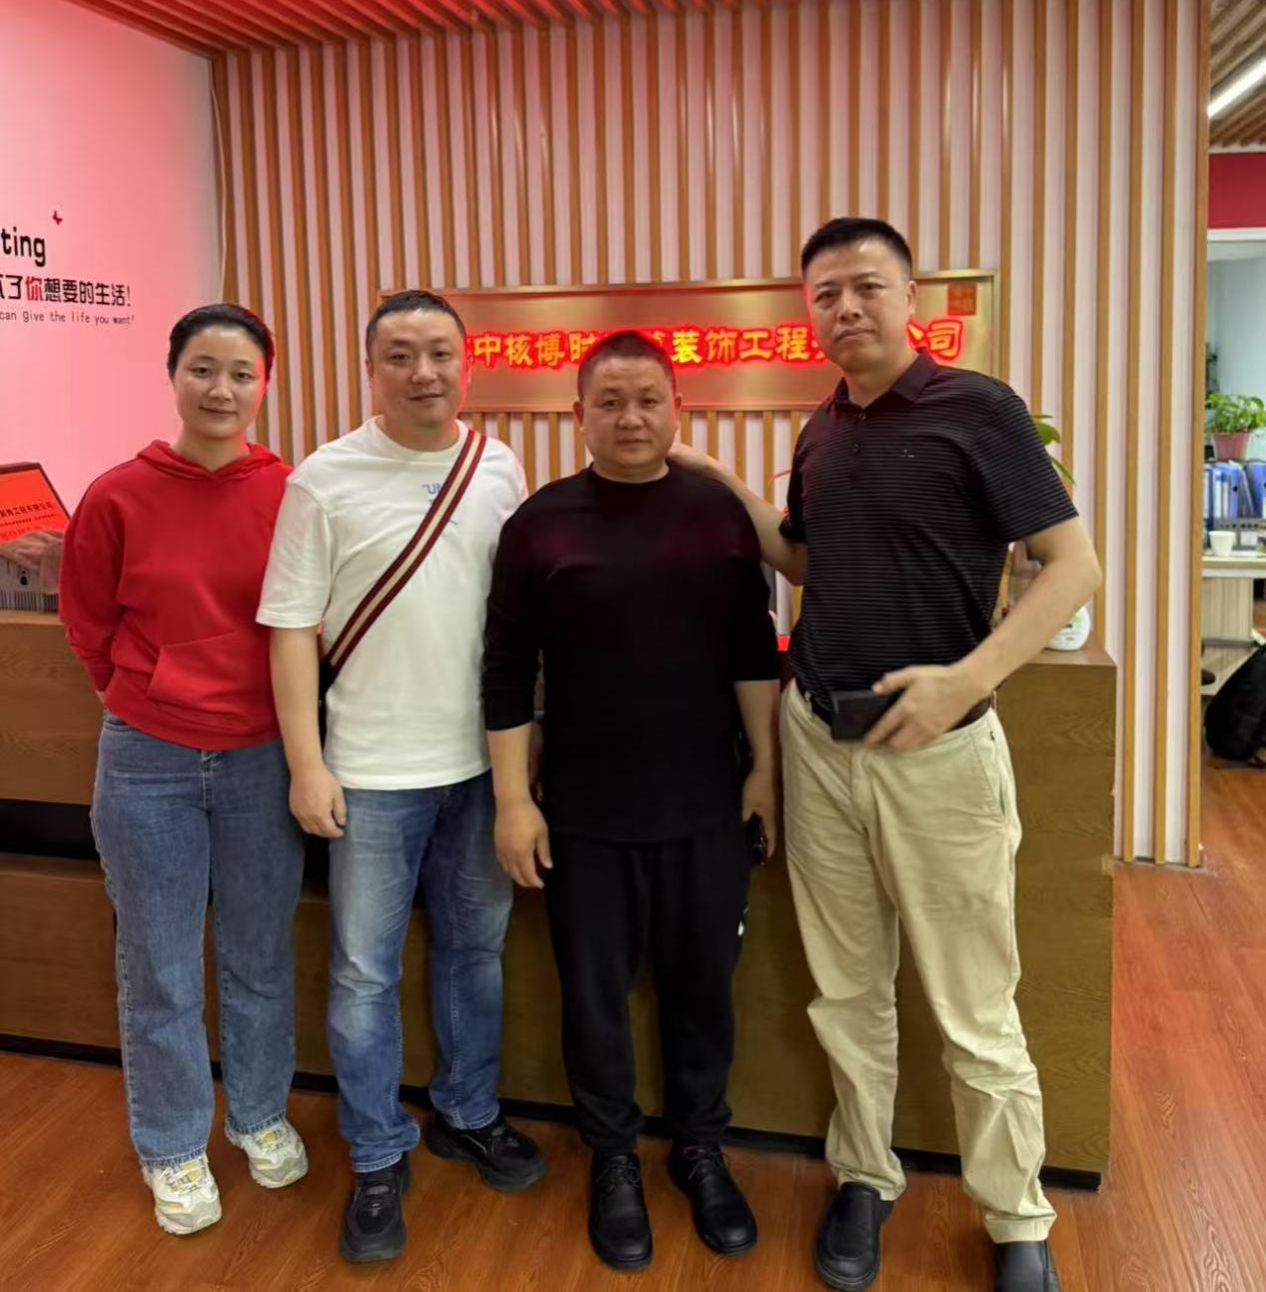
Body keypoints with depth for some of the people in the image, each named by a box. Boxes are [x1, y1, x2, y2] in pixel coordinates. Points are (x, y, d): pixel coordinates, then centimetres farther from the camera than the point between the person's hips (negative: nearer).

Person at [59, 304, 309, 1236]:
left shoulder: (292, 495, -9)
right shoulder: (118, 497, -9)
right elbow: (90, 626, 5)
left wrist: (283, 723, 6)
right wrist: (154, 697, 10)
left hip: (263, 759, 1)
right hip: (149, 762, 0)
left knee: (260, 956, 17)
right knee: (159, 970, 12)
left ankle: (262, 1117, 40)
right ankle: (173, 1148, 33)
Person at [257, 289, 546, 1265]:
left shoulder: (501, 469, 3)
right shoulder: (325, 480, -7)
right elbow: (292, 626, -6)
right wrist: (306, 764, -9)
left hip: (486, 760, 4)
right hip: (375, 771, -3)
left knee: (476, 949, 17)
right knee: (365, 973, 7)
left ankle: (469, 1115, 37)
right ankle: (380, 1160, 25)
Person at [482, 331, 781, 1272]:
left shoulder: (721, 513, 1)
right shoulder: (541, 523, -6)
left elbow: (755, 653, 6)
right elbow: (507, 674, -5)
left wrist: (766, 767, 4)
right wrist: (513, 800, -7)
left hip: (707, 808, 2)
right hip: (586, 815, -2)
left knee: (702, 987, 15)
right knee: (596, 997, 12)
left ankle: (701, 1151, 36)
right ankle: (615, 1160, 34)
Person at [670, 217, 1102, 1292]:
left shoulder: (977, 409, -9)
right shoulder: (822, 434, 9)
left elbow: (1075, 566, -12)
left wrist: (966, 678, -24)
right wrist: (728, 492, 8)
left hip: (937, 750, -5)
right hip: (819, 741, 5)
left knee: (976, 1012, 6)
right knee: (847, 993, 16)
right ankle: (865, 1179, 35)